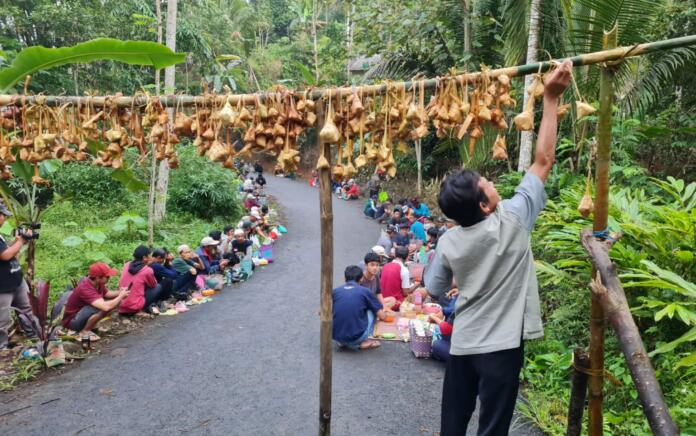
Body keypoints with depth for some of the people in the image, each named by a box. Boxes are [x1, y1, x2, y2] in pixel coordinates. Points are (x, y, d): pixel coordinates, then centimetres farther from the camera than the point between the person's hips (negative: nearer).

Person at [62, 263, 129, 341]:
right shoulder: (85, 288, -33)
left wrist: (119, 292, -9)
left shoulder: (97, 283, -9)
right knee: (102, 306, -32)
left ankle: (90, 324, 4)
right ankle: (85, 331, -12)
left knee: (114, 302, 0)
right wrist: (121, 296, -27)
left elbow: (107, 294, 13)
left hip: (83, 312, 9)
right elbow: (106, 307, -44)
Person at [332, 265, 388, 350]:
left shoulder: (335, 291, 6)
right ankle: (364, 341, 14)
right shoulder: (365, 291, 0)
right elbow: (382, 316, 2)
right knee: (372, 310, 16)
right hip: (356, 337, -3)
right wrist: (384, 314, 28)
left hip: (336, 337, 3)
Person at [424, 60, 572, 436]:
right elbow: (544, 161, -13)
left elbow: (435, 290, 8)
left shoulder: (448, 242, -5)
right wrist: (551, 98, -10)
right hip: (501, 346, -4)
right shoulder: (511, 221, -17)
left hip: (462, 343, 4)